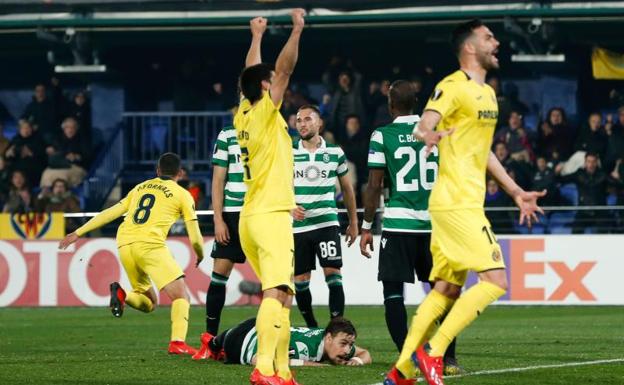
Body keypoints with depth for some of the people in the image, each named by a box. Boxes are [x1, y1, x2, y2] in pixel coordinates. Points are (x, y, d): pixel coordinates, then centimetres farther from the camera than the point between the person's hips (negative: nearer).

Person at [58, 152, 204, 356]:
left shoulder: (140, 187, 25)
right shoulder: (182, 195, 11)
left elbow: (110, 213, 22)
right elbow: (195, 238, 9)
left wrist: (78, 233, 27)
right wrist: (200, 255, 30)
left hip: (125, 245, 5)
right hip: (150, 244, -5)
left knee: (149, 303, 18)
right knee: (181, 296, -3)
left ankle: (122, 295, -12)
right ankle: (178, 342, -25)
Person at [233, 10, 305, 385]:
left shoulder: (244, 115, 13)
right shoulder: (264, 112, -6)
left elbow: (253, 73, 29)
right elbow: (284, 69, -13)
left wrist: (257, 37, 39)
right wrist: (297, 30, -10)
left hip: (253, 216, 9)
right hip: (270, 216, -9)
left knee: (282, 296, 13)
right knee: (275, 293, -19)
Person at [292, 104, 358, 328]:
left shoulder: (335, 153, 5)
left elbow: (347, 188, 16)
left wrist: (353, 222, 18)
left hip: (327, 223, -1)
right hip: (297, 226, 1)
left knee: (333, 274, -13)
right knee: (300, 281, 4)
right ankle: (312, 328, 19)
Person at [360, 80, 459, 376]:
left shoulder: (382, 136, -3)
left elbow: (375, 186, -3)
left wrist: (367, 227, 5)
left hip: (398, 224, -3)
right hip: (434, 224, 3)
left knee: (393, 291, 3)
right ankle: (449, 358, 10)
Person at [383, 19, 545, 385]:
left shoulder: (488, 93, 19)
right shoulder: (453, 87, -10)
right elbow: (424, 125, -25)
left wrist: (516, 191, 30)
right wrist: (428, 134, -49)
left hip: (467, 204, 10)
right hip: (456, 203, -10)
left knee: (447, 290, 9)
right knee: (495, 280, -15)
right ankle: (433, 352, -13)